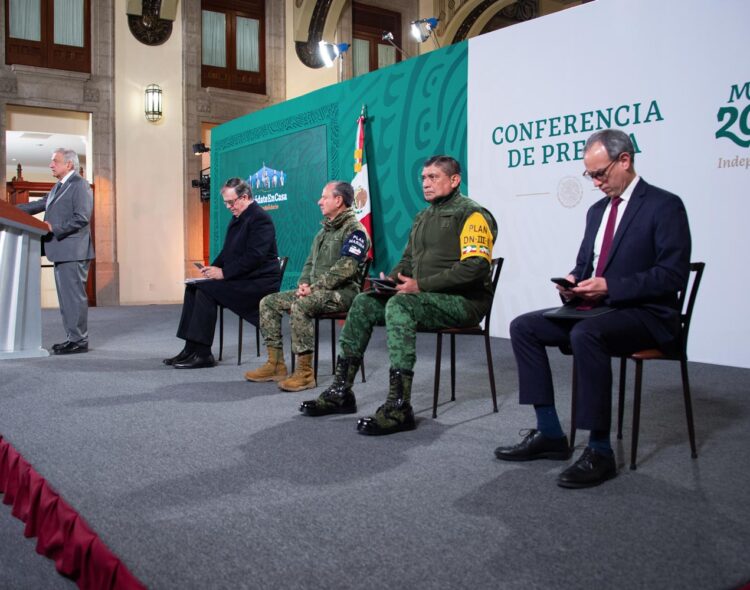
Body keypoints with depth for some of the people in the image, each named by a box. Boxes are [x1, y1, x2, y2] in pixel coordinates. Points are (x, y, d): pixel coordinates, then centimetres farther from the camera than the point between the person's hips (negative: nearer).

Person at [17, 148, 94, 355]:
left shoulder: (80, 185, -10)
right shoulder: (59, 187, 19)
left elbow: (81, 218, -19)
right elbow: (40, 205, 20)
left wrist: (54, 228, -17)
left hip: (73, 252, -10)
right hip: (61, 252, 10)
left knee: (74, 296, -6)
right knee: (65, 296, 13)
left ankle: (79, 340, 0)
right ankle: (72, 338, 20)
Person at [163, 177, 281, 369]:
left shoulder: (260, 218, -14)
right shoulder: (238, 218, 15)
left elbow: (253, 257, -23)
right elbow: (227, 252, 20)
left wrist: (224, 273, -21)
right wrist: (214, 268, 1)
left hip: (258, 282, -10)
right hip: (241, 279, 10)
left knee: (206, 290, -22)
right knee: (193, 287, -1)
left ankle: (202, 354, -17)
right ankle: (190, 348, -3)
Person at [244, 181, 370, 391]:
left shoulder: (354, 231, -8)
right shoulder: (324, 231, 22)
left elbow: (344, 270, -20)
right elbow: (310, 263, 23)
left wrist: (314, 287, -20)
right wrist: (303, 284, 2)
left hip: (342, 291, -9)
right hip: (316, 290, 9)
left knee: (300, 306, -35)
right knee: (268, 302, -1)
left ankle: (305, 372, -28)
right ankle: (276, 364, -1)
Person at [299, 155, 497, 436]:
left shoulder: (472, 214, -8)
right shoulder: (423, 217, 20)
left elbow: (475, 266, -21)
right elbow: (408, 260, 25)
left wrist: (421, 285, -22)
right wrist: (392, 279, 1)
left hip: (463, 301, -8)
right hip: (424, 297, 9)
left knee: (399, 306, -33)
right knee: (364, 303, -5)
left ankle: (399, 407, -35)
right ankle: (341, 391, -4)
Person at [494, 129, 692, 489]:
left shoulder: (664, 206, -8)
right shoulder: (597, 210, 16)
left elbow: (674, 274, -16)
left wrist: (609, 287, -23)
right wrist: (573, 283, -1)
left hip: (645, 315, -8)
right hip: (595, 309, 8)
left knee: (585, 334, -37)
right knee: (523, 327, -5)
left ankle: (600, 451, -24)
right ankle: (550, 434, -3)